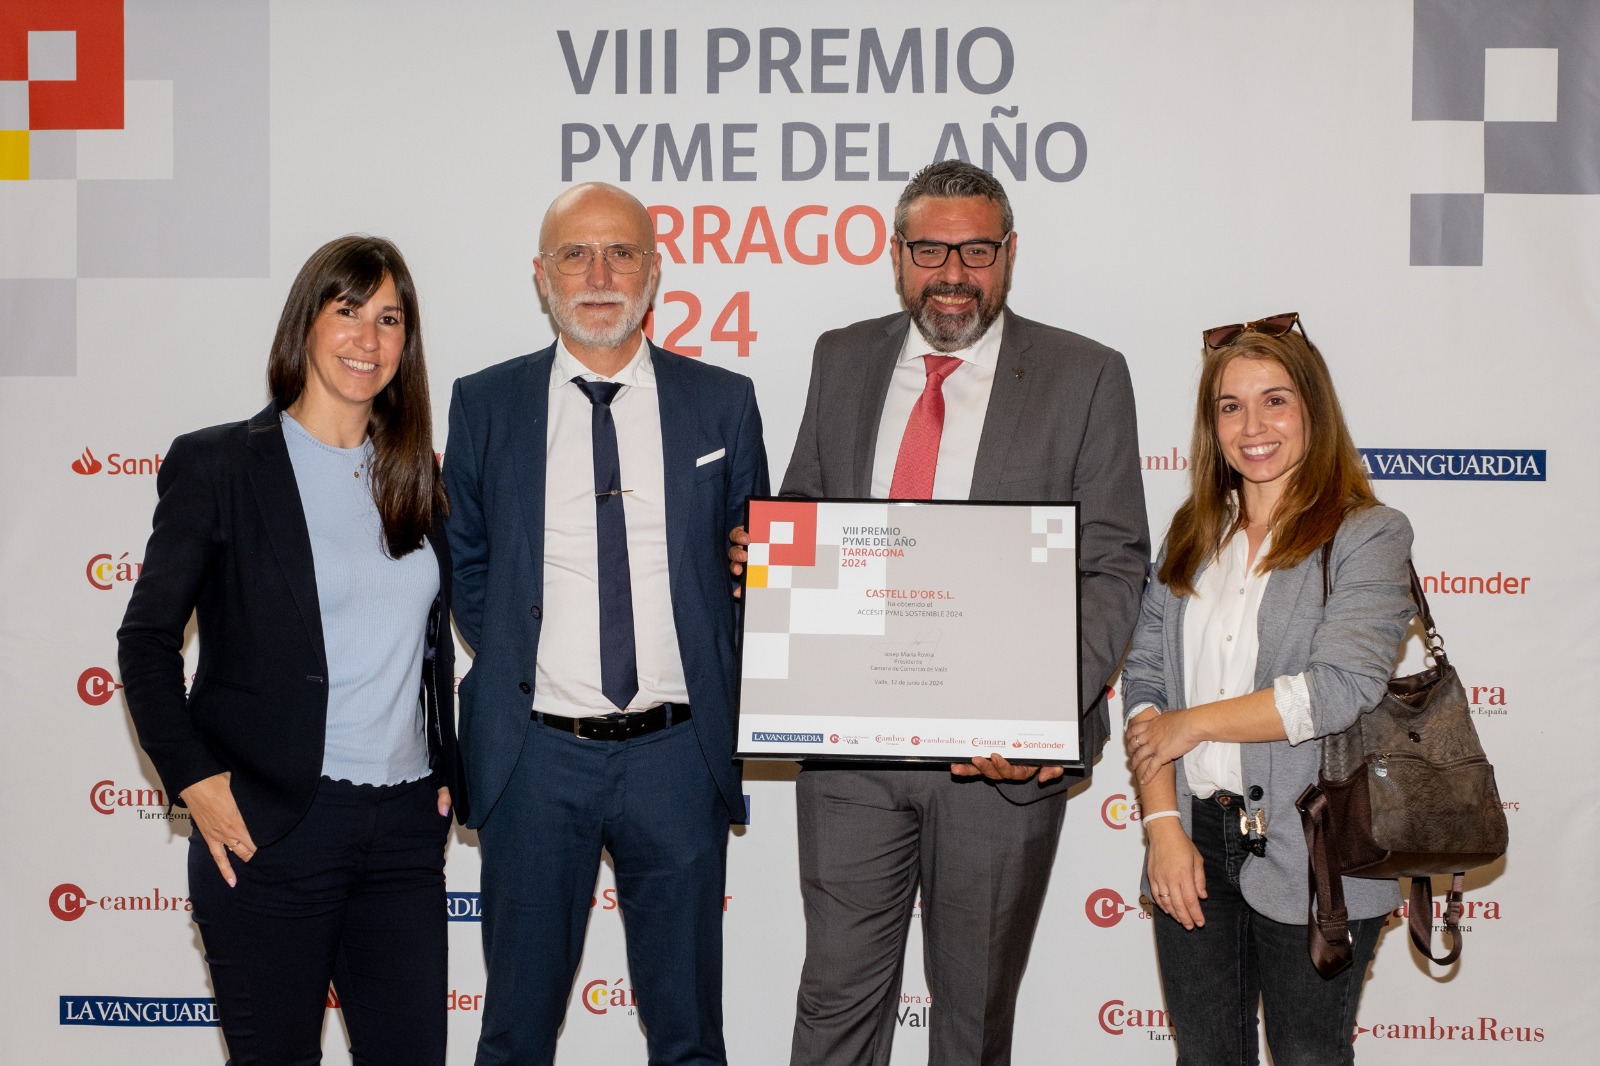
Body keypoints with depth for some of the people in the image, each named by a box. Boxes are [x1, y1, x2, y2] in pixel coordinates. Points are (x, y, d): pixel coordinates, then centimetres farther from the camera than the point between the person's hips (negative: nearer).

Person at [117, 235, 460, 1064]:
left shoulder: (418, 475, 12)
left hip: (406, 825, 4)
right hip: (274, 829, -4)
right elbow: (146, 636, 0)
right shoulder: (217, 465, -1)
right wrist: (194, 781, -9)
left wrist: (445, 772, 11)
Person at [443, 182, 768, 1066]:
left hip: (677, 753, 0)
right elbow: (463, 562, 13)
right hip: (535, 755, 0)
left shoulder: (723, 404, 4)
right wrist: (514, 661, 2)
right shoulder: (484, 404, 4)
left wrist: (718, 686, 2)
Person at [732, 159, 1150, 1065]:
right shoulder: (844, 360, 9)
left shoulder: (1084, 377, -3)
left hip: (1003, 750, -2)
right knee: (839, 993, 6)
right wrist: (761, 550, -8)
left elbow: (1114, 570, -7)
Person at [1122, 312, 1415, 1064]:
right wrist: (1163, 824, -6)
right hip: (1194, 843, 5)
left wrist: (1192, 723, -9)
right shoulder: (1193, 535, 10)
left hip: (1309, 860, -4)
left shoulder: (1370, 536, -6)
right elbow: (1144, 680, 5)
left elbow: (1341, 687, -18)